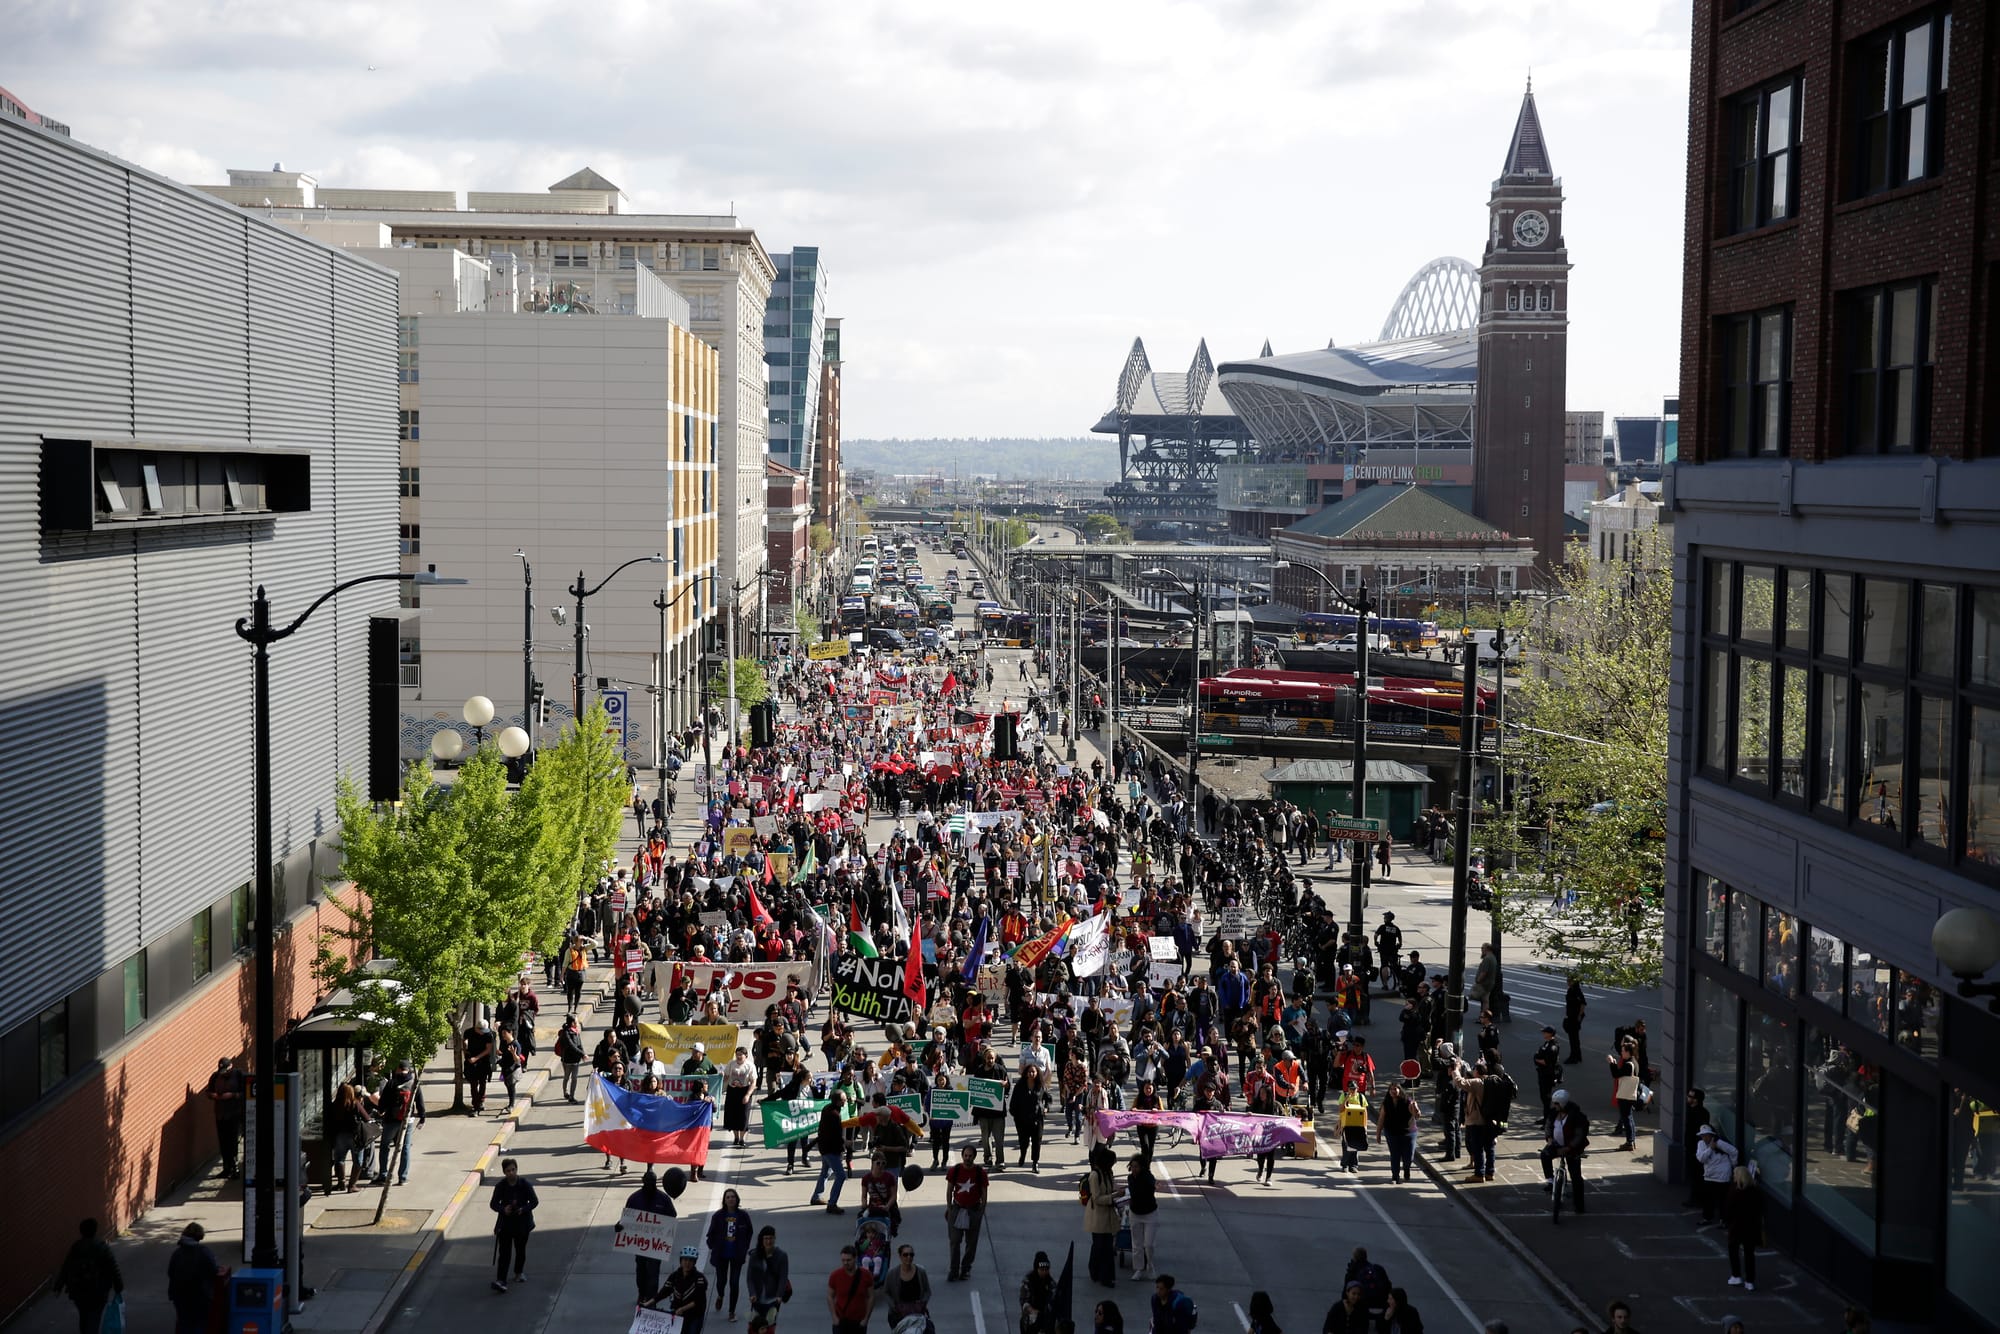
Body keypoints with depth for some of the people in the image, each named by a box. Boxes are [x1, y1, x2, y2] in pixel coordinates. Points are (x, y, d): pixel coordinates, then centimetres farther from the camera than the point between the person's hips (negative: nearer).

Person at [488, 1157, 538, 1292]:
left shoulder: (525, 1184, -10)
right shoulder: (500, 1186, -7)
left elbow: (535, 1201, -4)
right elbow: (493, 1204, -1)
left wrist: (524, 1209, -22)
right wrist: (503, 1209, -21)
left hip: (522, 1222, 0)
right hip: (505, 1222, 0)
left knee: (520, 1249, 16)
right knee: (504, 1251, -8)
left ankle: (519, 1272, 39)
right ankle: (501, 1281, -13)